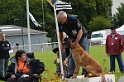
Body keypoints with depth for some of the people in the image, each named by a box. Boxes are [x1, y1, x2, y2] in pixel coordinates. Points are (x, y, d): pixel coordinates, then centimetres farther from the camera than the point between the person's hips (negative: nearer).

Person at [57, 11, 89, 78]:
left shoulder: (74, 19, -31)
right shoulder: (60, 24, -15)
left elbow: (80, 32, -28)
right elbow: (61, 33, 4)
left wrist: (75, 43, -34)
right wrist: (61, 44, 2)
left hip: (82, 37, -5)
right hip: (72, 39, 5)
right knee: (72, 56, 0)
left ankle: (85, 72, -1)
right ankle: (71, 72, 0)